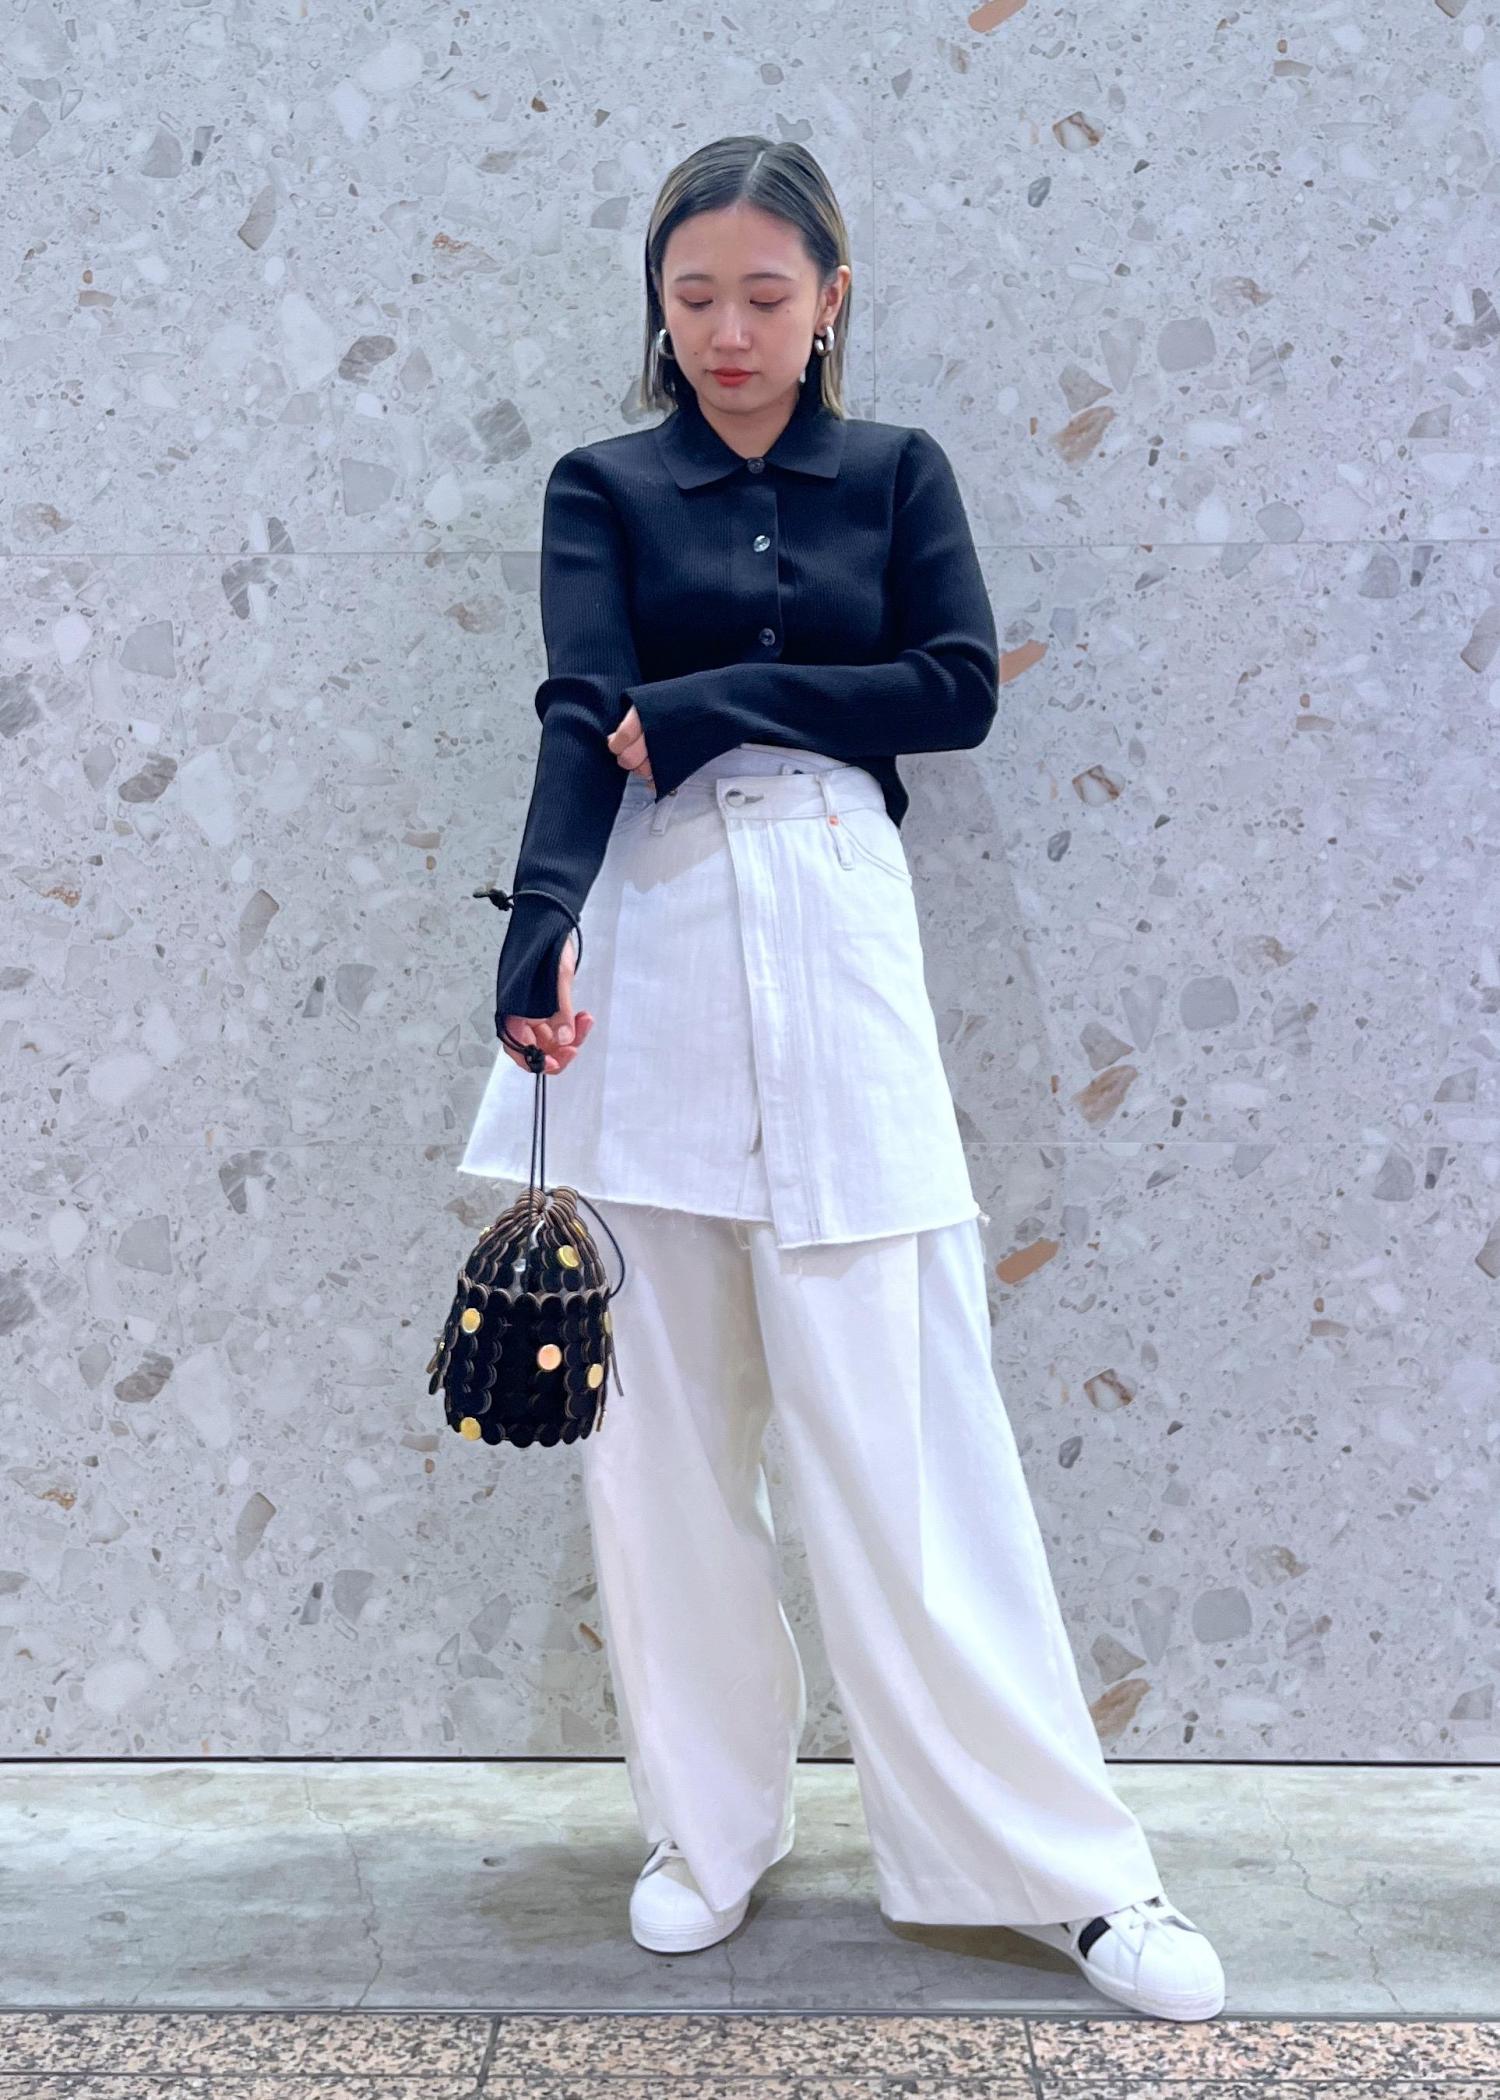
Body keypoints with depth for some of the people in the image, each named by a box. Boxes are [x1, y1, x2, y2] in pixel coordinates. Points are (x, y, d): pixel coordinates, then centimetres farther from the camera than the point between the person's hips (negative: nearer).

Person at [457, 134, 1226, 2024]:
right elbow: (581, 717, -5)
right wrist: (541, 932, -23)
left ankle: (1062, 1858, 10)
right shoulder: (603, 488, 11)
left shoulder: (896, 472, 14)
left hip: (835, 937, -1)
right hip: (646, 946, 1)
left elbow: (958, 689, 1)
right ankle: (709, 1816, 22)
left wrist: (708, 701, -7)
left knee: (898, 1409, -2)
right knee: (658, 1417, 4)